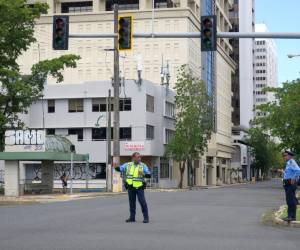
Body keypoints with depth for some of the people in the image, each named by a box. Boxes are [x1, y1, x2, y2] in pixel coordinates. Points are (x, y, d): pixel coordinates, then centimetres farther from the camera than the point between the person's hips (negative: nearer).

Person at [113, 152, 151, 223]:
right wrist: (116, 167, -15)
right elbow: (120, 169, 7)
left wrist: (143, 174, -26)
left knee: (142, 202, -5)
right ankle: (132, 217, 18)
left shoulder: (143, 166, -2)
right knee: (132, 203, 9)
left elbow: (149, 175, -6)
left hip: (139, 187, -3)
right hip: (130, 187, 3)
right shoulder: (128, 165, 6)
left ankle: (146, 217, 3)